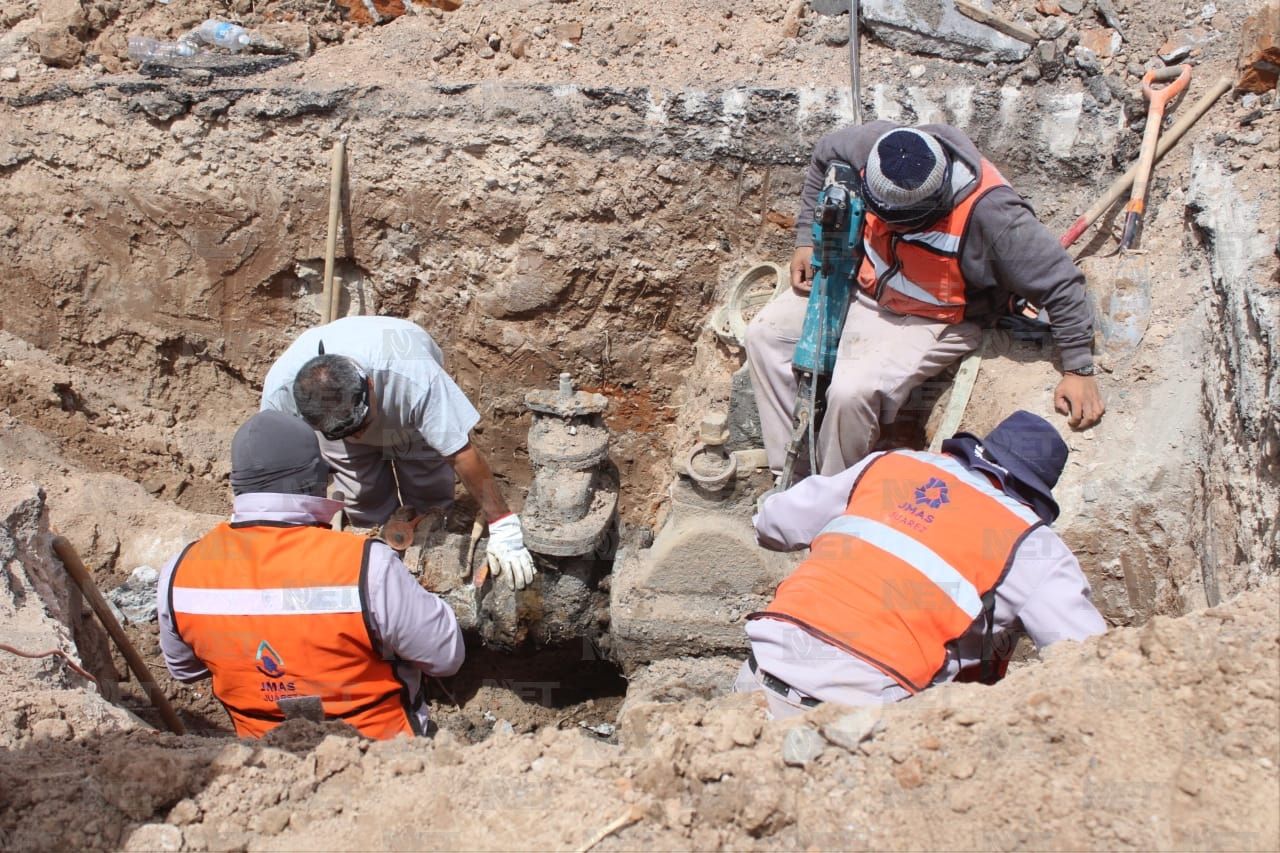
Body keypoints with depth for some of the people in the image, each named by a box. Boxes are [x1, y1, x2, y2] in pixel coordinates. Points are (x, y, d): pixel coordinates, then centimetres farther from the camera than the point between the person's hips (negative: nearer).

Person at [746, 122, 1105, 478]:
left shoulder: (989, 212, -34)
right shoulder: (876, 144, -20)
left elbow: (1062, 284, -23)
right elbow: (824, 154, 4)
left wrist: (1078, 370, -19)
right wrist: (807, 240, 1)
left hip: (929, 320, -6)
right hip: (861, 284, 6)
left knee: (851, 392, -29)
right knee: (765, 332, -5)